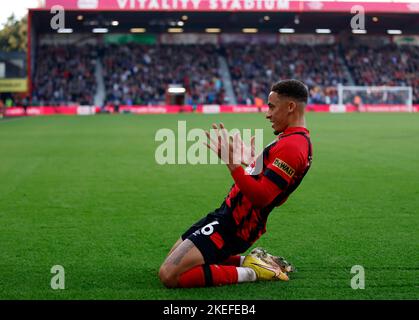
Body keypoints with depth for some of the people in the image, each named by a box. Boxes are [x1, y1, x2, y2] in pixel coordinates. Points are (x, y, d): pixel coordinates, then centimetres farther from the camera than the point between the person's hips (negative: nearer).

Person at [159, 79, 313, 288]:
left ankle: (251, 272, -7)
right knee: (173, 261, 21)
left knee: (169, 276, -17)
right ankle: (246, 261, 12)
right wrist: (252, 161, 21)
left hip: (233, 225, -11)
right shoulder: (296, 139, 12)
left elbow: (261, 196, -29)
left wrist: (231, 162, -32)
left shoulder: (291, 146, -21)